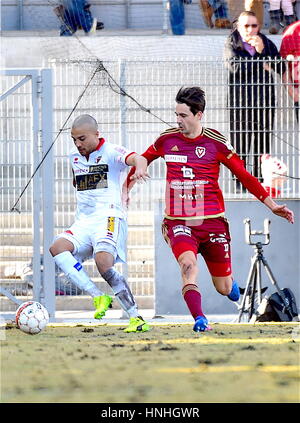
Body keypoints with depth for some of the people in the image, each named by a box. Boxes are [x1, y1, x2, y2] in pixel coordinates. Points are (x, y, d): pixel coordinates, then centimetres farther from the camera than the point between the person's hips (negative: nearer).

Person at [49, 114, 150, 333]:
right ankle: (98, 297, -25)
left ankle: (136, 317, -22)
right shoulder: (74, 157, 17)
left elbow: (136, 159, -26)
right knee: (58, 247, -21)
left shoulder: (111, 152, -5)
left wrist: (140, 168, -49)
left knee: (104, 263, -28)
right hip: (84, 221, 7)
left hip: (109, 217, -7)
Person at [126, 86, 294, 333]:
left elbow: (244, 176, 3)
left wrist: (272, 205, 1)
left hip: (212, 221, 0)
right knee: (188, 263, -30)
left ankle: (230, 283, 45)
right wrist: (126, 190, 25)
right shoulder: (167, 139, 3)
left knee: (223, 288, 7)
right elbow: (142, 161, 23)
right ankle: (199, 319, -33)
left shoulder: (216, 142, -4)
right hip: (178, 221, 1)